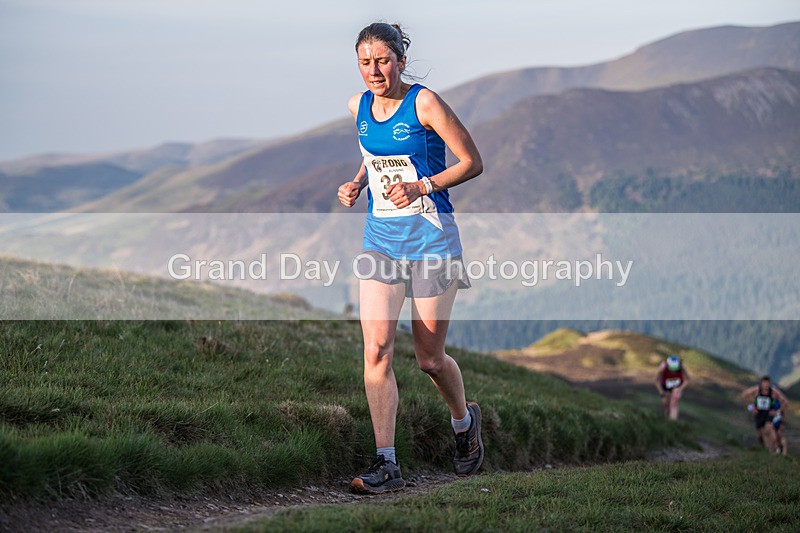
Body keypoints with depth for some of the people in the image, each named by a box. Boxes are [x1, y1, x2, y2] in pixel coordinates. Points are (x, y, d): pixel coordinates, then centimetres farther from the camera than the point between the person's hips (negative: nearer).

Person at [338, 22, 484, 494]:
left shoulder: (424, 103, -11)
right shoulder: (359, 106, 6)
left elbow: (473, 163, -8)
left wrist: (422, 186, -21)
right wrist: (358, 183, 6)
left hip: (431, 237, -5)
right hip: (380, 237, 5)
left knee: (430, 358, 4)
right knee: (376, 349, -11)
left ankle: (464, 420, 36)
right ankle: (387, 465, -8)